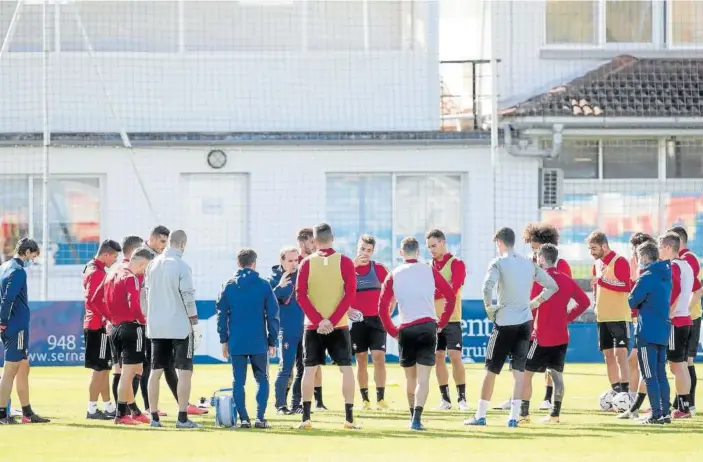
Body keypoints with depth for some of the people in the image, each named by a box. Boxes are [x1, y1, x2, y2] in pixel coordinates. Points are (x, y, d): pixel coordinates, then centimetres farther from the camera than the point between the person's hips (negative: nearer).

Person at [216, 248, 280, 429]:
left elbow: (221, 314, 2)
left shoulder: (228, 286, 3)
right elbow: (273, 315, -1)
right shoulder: (264, 285, -1)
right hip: (259, 342, -1)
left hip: (236, 342, 1)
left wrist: (224, 340, 9)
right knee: (262, 379, 10)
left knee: (238, 381, 7)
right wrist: (272, 342, 7)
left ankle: (243, 418, 0)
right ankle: (260, 417, -2)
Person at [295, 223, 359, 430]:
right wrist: (332, 320, -12)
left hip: (313, 326, 1)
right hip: (339, 326, -1)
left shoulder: (307, 263, 0)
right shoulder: (344, 262, -2)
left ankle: (306, 418, 3)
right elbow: (350, 294, -10)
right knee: (346, 368, 4)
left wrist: (318, 320, -10)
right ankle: (349, 418, -1)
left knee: (310, 369, 7)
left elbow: (300, 295, -7)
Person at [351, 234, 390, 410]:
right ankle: (364, 399, 9)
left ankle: (381, 398, -9)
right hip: (357, 321, 1)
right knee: (361, 361, 4)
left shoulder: (378, 268, 3)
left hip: (376, 320, -1)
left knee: (379, 357, -9)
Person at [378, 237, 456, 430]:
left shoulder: (393, 276, 4)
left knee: (410, 377, 18)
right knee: (423, 378, -4)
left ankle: (413, 416, 27)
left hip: (405, 330, 1)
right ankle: (416, 418, -18)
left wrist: (393, 331, 9)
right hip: (428, 326, -1)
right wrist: (442, 323, 11)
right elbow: (450, 296, 3)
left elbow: (382, 307, 0)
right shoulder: (430, 271, 4)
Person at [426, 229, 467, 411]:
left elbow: (453, 290, -18)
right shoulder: (429, 266, 12)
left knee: (455, 356, -9)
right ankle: (445, 399, 11)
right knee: (438, 357, 5)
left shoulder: (456, 264, -6)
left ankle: (462, 398, -2)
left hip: (451, 319, -5)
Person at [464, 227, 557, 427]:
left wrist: (488, 306, -11)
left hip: (504, 322, -4)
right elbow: (552, 286, 13)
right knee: (518, 370, 5)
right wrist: (536, 302, 14)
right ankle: (514, 416, -2)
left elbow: (487, 286, -25)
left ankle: (480, 415, 9)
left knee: (491, 370, 5)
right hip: (525, 322, 4)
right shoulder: (529, 264, 9)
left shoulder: (498, 263, -7)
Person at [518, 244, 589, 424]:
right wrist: (568, 317, 11)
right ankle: (555, 414, 9)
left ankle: (524, 414, -1)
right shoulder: (566, 280, 6)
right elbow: (584, 302, 10)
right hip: (561, 336, 6)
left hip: (541, 336, -6)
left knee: (526, 372, 2)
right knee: (557, 374, 10)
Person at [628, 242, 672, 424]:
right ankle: (665, 412, 13)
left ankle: (656, 414, -7)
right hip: (663, 332, 8)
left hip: (648, 332, -8)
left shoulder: (647, 278, -14)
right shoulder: (666, 276, 11)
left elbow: (632, 302, -11)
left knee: (650, 375, -5)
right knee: (661, 375, 13)